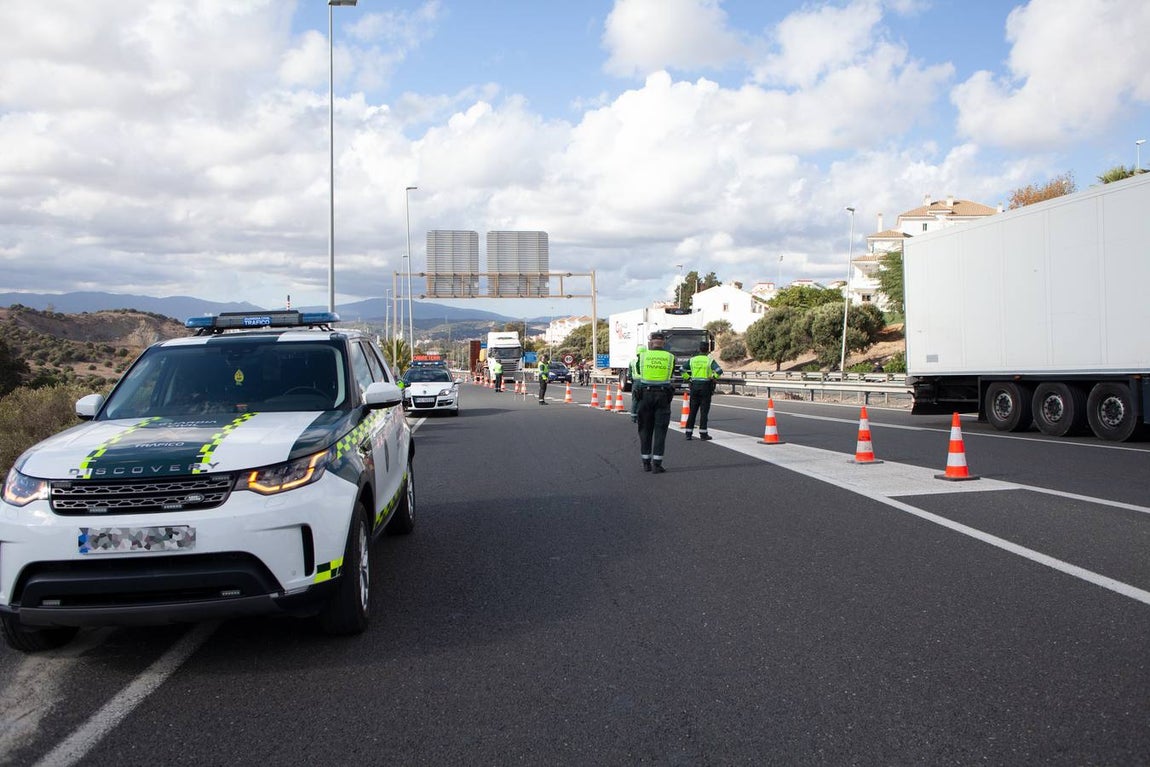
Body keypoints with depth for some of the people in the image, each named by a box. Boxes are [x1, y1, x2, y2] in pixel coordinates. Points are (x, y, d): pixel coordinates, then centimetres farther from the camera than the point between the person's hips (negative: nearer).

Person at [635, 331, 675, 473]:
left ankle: (646, 463, 13)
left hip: (645, 394, 1)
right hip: (663, 395, -1)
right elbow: (670, 376, 12)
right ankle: (657, 464, -2)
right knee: (660, 430, 3)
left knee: (645, 429, 11)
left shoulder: (642, 356, 1)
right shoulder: (670, 357, 1)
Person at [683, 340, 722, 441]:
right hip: (705, 387, -3)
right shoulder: (709, 360, -5)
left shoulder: (692, 360, 5)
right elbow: (719, 371, -19)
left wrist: (689, 378, 8)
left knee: (692, 411, 8)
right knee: (704, 411, 1)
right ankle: (703, 433, 0)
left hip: (694, 386, 3)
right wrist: (713, 378, -4)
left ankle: (688, 433, 6)